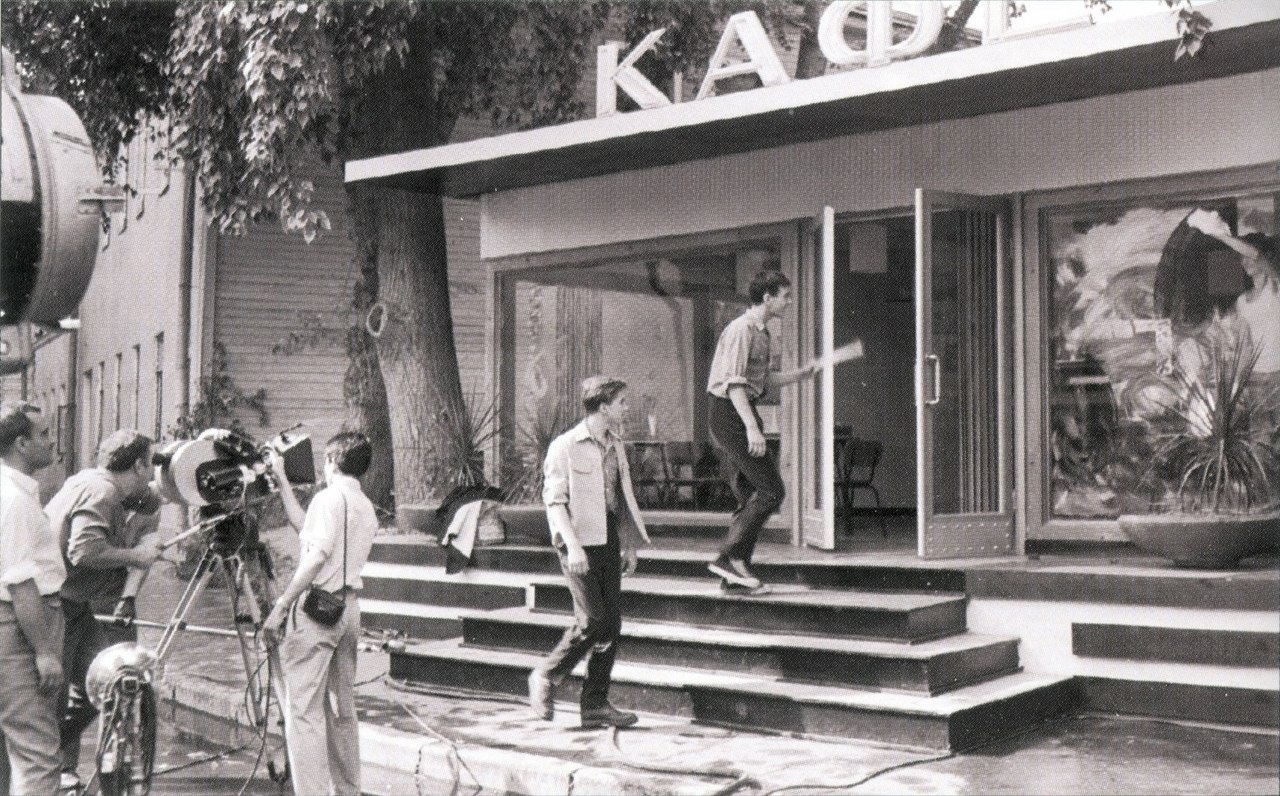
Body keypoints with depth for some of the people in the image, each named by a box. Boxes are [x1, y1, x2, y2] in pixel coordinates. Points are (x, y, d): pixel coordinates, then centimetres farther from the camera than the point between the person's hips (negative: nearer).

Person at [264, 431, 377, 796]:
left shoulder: (330, 497, -8)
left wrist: (281, 606, -19)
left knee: (303, 709, -7)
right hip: (349, 609, 8)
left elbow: (316, 556, -19)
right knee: (342, 708, 14)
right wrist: (282, 481, 33)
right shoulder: (367, 508, 17)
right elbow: (305, 527, 26)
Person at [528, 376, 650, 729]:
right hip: (579, 543, -7)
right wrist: (572, 545, -20)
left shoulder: (615, 446, 16)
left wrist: (629, 545, 19)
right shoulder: (565, 447, -7)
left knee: (611, 623, 3)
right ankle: (545, 677, 10)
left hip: (608, 541, 7)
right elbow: (554, 500, -11)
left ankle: (595, 705, 11)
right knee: (592, 620, -12)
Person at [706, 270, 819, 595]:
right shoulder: (741, 330, -13)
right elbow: (734, 383, -21)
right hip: (730, 413, -10)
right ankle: (729, 557, -9)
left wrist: (800, 373, 17)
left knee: (750, 496, 9)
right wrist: (752, 427, -28)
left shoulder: (761, 333, 18)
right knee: (771, 491, -11)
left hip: (741, 413, 10)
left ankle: (734, 576, 11)